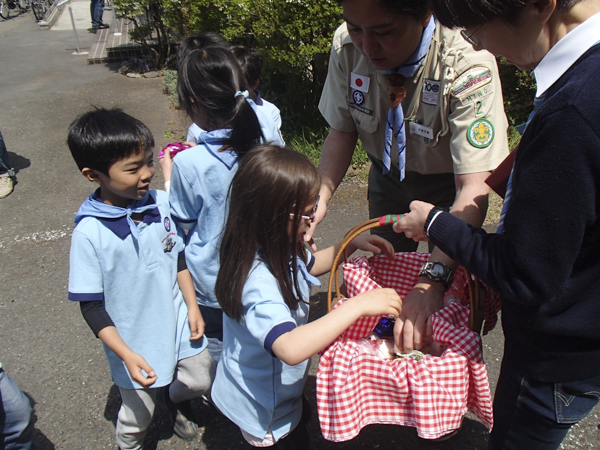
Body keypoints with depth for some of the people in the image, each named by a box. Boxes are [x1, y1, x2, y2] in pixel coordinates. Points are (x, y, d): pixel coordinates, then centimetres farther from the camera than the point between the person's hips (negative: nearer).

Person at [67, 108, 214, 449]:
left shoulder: (161, 203, -11)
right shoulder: (89, 233, -24)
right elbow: (91, 306, -17)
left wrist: (193, 308, 3)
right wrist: (126, 355, -20)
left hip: (178, 326, 4)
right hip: (136, 345, -3)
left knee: (202, 380, 22)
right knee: (138, 415, 17)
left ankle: (177, 400, 57)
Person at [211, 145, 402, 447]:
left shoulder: (275, 250, -9)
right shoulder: (259, 282, -39)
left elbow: (308, 265, 12)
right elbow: (291, 348, -50)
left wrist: (352, 244, -1)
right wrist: (358, 305, -47)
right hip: (262, 410, -8)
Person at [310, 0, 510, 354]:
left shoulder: (468, 65, -37)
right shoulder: (346, 45, -23)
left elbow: (473, 189, -40)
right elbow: (342, 132, -9)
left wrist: (433, 278, -52)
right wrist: (319, 198, -26)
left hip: (450, 183, -3)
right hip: (388, 175, 4)